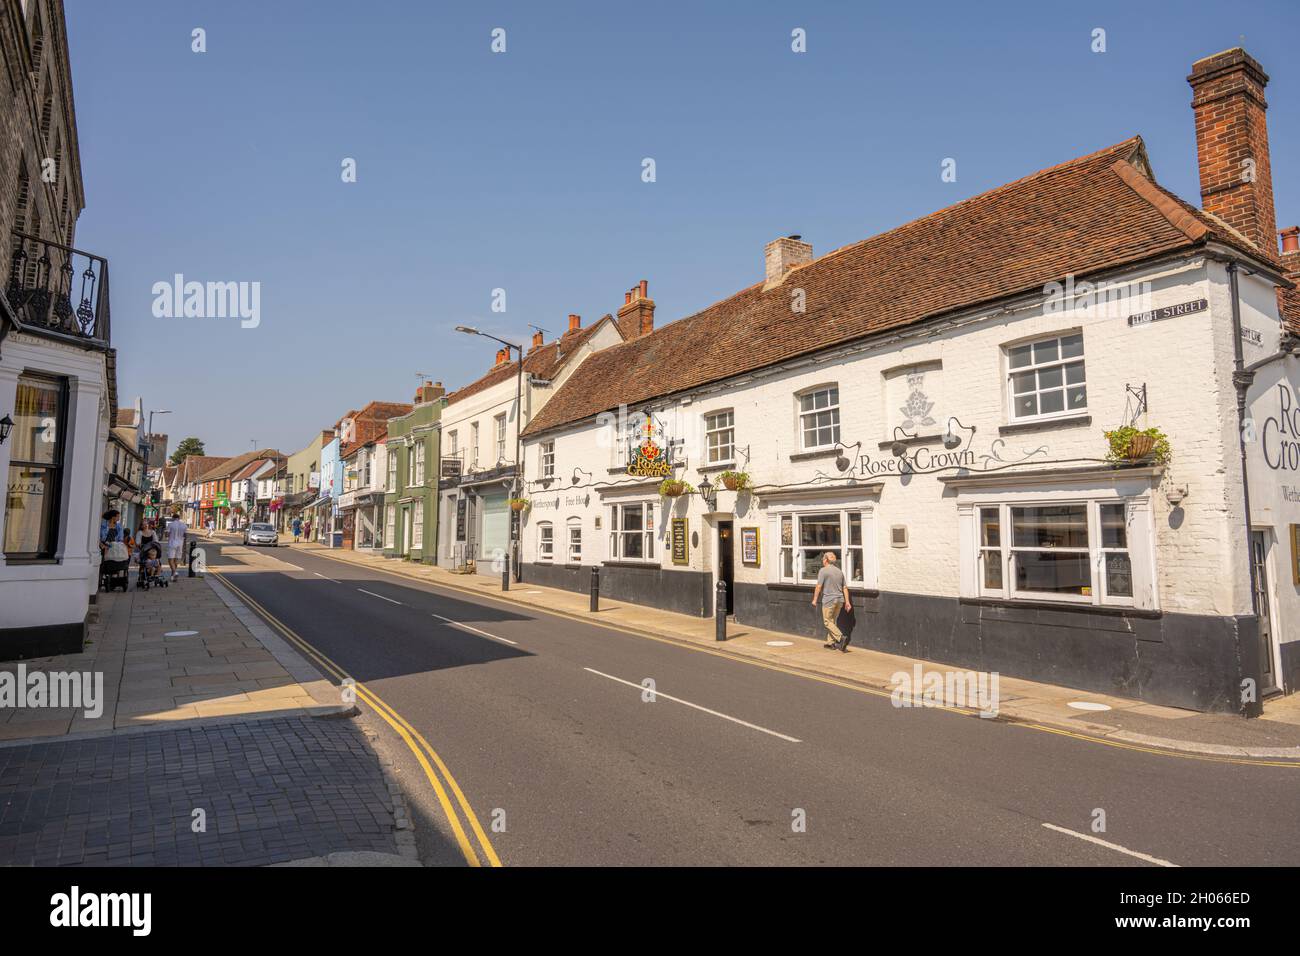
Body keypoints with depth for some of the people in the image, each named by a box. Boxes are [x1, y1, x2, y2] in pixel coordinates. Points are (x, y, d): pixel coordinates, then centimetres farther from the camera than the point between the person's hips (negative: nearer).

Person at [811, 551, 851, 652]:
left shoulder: (823, 571, -9)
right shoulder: (839, 571, 11)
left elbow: (819, 586, -13)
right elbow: (844, 588, 10)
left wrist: (815, 599, -5)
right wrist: (847, 601, 12)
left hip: (829, 599, -7)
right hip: (840, 600, 7)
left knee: (828, 621, 1)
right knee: (833, 621, 15)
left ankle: (841, 638, -16)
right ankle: (830, 643, 19)